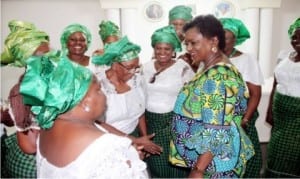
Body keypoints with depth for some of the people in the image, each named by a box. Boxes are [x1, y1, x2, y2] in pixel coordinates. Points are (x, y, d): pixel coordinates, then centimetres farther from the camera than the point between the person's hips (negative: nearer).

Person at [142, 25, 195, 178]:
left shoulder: (183, 67, -9)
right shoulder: (146, 67, 4)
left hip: (175, 122, -4)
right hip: (151, 122, 4)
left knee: (175, 165, 6)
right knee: (155, 165, 15)